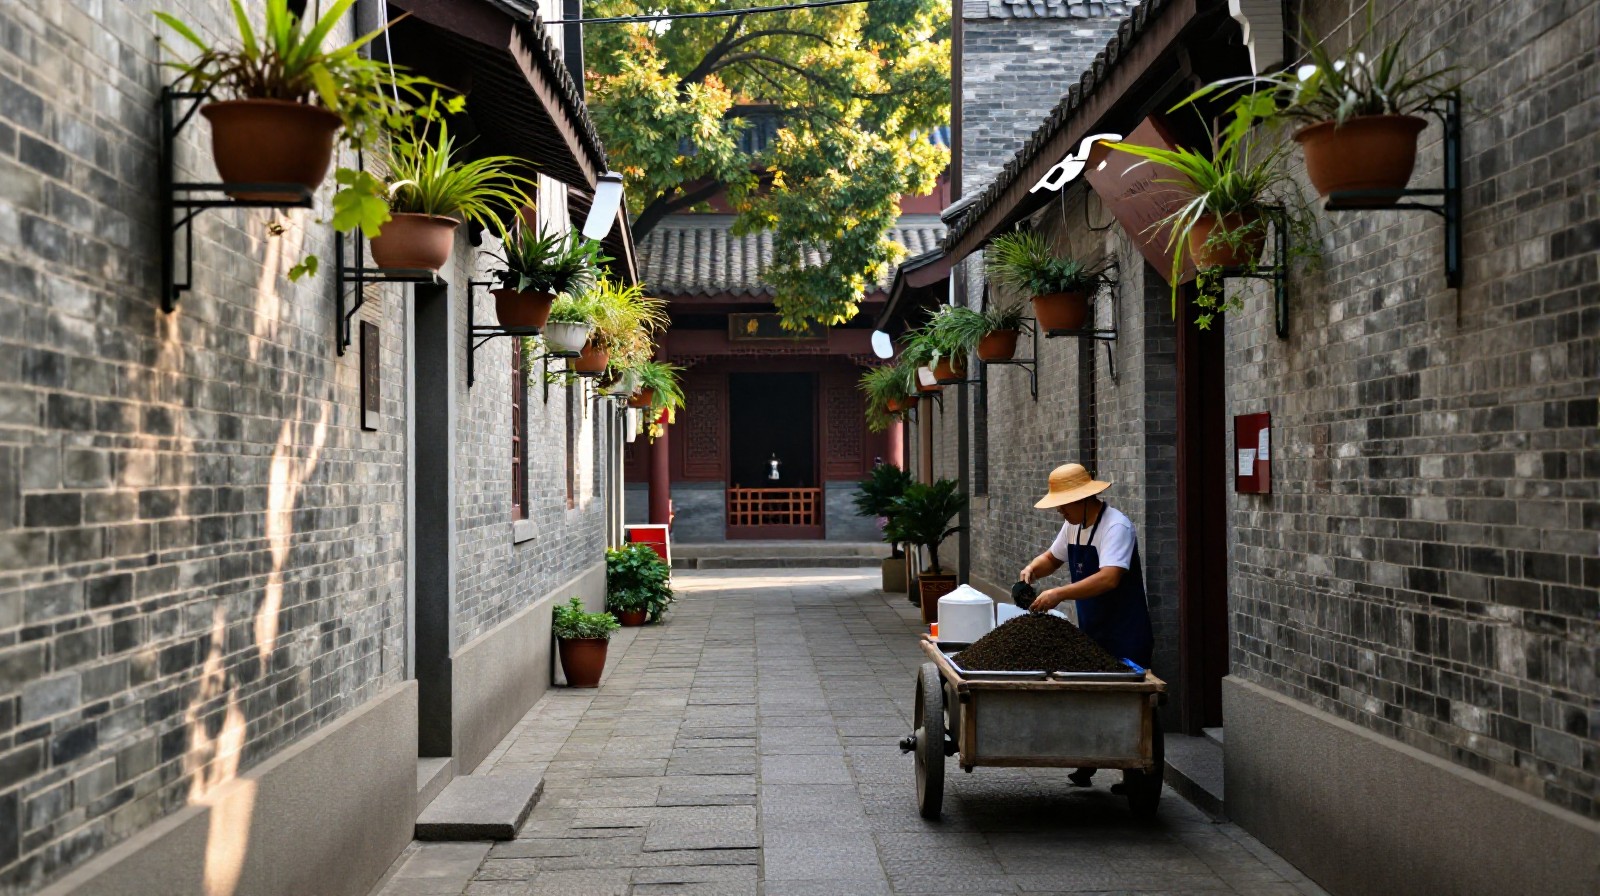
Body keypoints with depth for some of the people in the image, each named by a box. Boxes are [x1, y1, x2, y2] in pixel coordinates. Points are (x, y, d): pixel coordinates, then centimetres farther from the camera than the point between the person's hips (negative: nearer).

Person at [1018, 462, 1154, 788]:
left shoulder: (1115, 526, -20)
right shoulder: (1073, 524, 8)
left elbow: (1109, 578, -33)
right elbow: (1052, 557, 25)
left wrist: (1059, 594, -36)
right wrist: (1032, 570, 2)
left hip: (1124, 638, -8)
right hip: (1091, 633, 8)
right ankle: (1086, 766, 21)